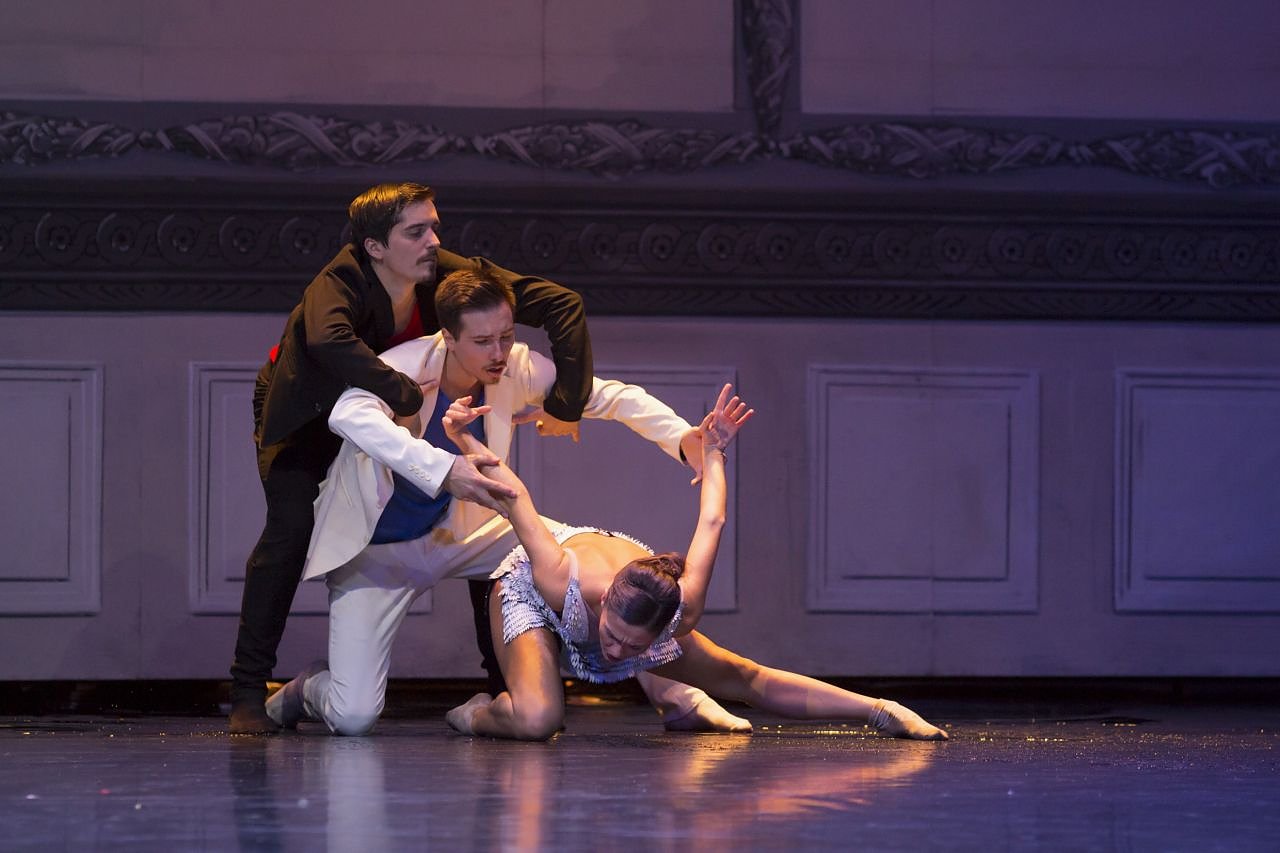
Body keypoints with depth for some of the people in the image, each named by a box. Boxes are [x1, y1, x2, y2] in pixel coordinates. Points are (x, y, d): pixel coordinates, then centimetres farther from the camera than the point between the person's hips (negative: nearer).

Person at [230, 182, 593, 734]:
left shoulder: (447, 274, -28)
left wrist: (566, 405, -31)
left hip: (394, 414, 4)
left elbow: (563, 304, -26)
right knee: (290, 526, -25)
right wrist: (415, 398, -66)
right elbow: (331, 341, -63)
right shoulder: (340, 284, -39)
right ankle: (248, 693, -16)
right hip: (306, 414, -4)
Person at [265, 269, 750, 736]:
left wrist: (682, 437, -23)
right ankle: (310, 688, 19)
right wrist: (447, 470, -64)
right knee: (352, 718, -19)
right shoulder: (408, 368, -30)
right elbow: (348, 415, -52)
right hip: (380, 552, -5)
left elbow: (607, 395, -4)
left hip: (460, 531, 5)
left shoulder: (515, 371, -13)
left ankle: (674, 697, 3)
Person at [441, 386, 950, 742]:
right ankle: (477, 714, 0)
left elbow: (710, 524, -21)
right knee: (536, 720, -32)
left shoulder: (682, 610, -39)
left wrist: (712, 455, -5)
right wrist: (463, 441, -26)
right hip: (527, 587, -3)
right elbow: (517, 498, -34)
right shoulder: (562, 582, -48)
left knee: (742, 679, 5)